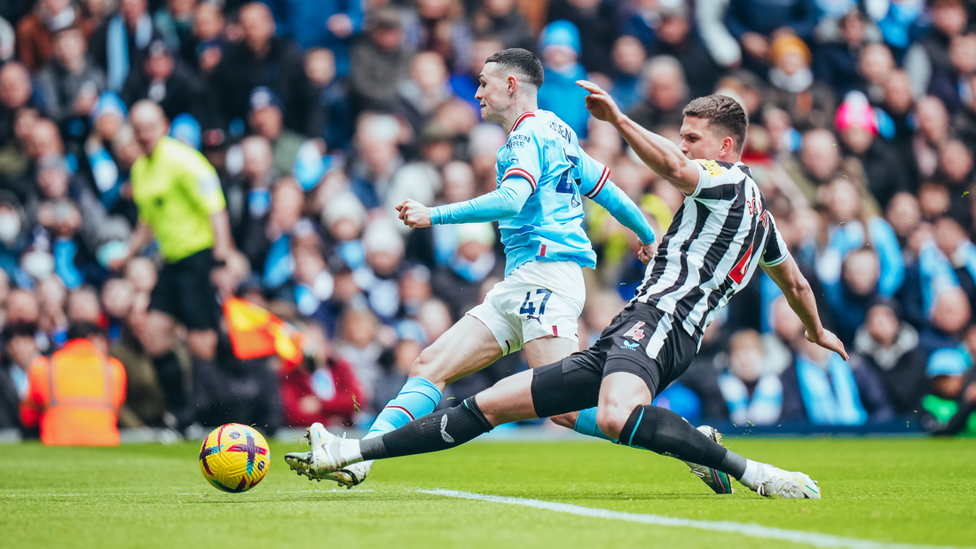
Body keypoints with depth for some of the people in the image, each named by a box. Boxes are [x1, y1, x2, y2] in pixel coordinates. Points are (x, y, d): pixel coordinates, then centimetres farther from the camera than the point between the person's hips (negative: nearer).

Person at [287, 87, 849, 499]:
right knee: (493, 402, 7)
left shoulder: (733, 179, -1)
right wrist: (819, 333, 60)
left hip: (657, 318, -11)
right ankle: (350, 453, 7)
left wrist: (619, 119, -34)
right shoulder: (761, 216, 28)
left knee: (617, 417, -44)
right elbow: (796, 282, 42)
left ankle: (756, 474, -36)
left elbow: (676, 170, -25)